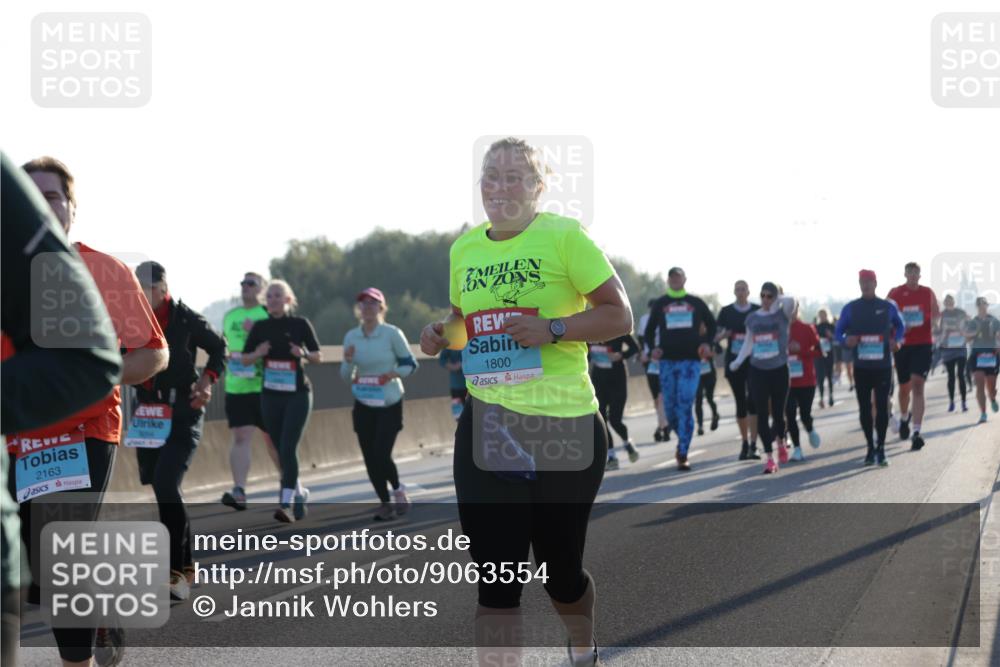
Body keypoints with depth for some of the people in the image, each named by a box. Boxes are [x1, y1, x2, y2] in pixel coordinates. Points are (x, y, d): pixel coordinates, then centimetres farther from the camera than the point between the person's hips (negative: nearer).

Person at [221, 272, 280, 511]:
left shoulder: (270, 315, -1)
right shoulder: (230, 316, 14)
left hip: (266, 388, -3)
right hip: (236, 388, 3)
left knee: (273, 439, 8)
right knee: (240, 438, -8)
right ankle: (239, 491, -16)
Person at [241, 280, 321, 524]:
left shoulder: (300, 324, -3)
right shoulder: (260, 327, 4)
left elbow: (318, 356, 4)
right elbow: (245, 358, 7)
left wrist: (304, 353, -17)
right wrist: (258, 354, -14)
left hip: (297, 394, -4)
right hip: (271, 395, 4)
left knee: (288, 448, -15)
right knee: (281, 450, 9)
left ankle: (286, 503, -17)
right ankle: (300, 493, 31)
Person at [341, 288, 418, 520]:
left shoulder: (392, 334, -8)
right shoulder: (351, 337, 3)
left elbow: (410, 364, -2)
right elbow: (346, 376, 9)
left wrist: (393, 374, -21)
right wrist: (348, 362, -12)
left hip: (389, 405, -4)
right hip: (363, 406, 4)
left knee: (381, 455, -13)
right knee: (370, 459, 4)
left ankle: (398, 491, 15)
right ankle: (385, 503, 21)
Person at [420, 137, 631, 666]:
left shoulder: (563, 236, -7)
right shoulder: (465, 248, 9)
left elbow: (618, 316, -8)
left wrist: (552, 329, -21)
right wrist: (443, 333, 2)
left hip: (564, 425, -3)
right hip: (487, 424, 4)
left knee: (560, 570, 11)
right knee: (495, 578, -4)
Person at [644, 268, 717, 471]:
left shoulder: (695, 303, 9)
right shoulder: (660, 304, 10)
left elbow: (712, 324, 19)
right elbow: (649, 330, 14)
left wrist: (707, 344, 2)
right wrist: (652, 349, -4)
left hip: (690, 361, -2)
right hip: (667, 361, 2)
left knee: (685, 406, -11)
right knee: (670, 407, 2)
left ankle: (682, 455, -10)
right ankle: (682, 437, 30)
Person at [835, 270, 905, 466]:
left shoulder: (888, 307, 3)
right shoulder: (850, 308, 4)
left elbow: (900, 325, 18)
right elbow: (838, 331, 9)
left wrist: (896, 340, -1)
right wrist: (845, 341, -13)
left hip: (883, 366, -1)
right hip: (861, 367, 1)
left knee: (882, 406, -5)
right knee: (864, 407, 3)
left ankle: (880, 448, 0)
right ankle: (870, 448, 13)